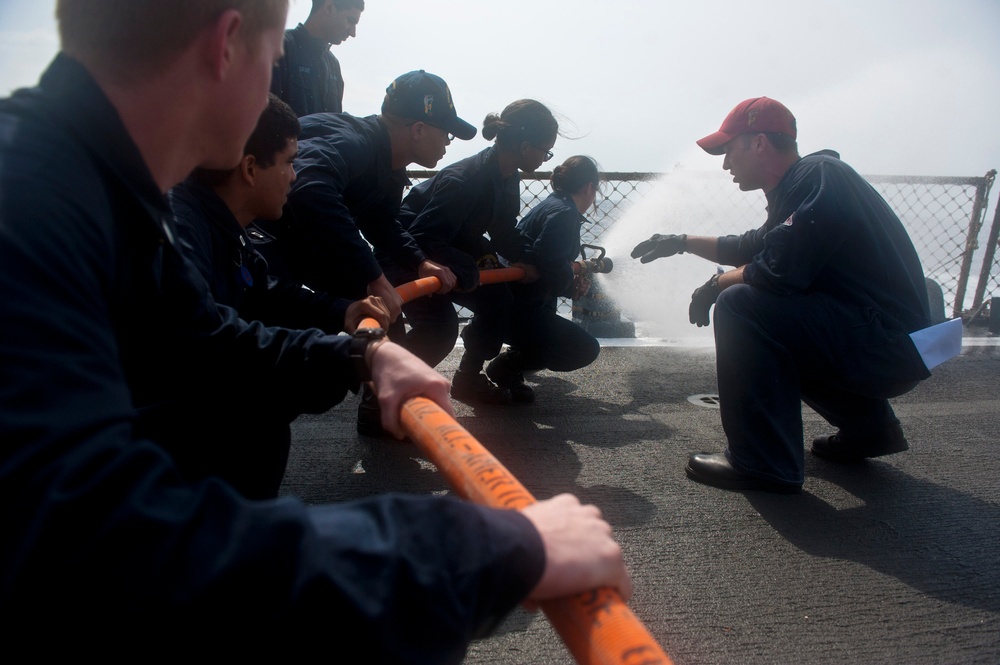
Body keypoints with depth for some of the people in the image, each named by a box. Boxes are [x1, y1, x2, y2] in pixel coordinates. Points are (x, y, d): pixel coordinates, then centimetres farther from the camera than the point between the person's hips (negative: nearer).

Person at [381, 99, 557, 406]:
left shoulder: (508, 179, -3)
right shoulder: (465, 180, -32)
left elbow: (506, 234, 7)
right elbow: (423, 240, -33)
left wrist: (534, 260, -4)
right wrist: (469, 270, -28)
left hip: (450, 251, 9)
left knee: (498, 299, 2)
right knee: (441, 326, -26)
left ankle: (468, 380, 19)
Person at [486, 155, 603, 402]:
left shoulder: (552, 203, 13)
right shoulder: (565, 213, -16)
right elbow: (549, 264, -26)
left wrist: (572, 268, 12)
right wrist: (571, 283, -7)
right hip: (516, 312, -10)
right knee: (585, 349, -6)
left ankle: (519, 355, 29)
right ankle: (507, 365, -3)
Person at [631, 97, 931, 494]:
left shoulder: (817, 177, -15)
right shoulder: (797, 188, 15)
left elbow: (779, 272, -25)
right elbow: (752, 248, 29)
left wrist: (716, 284, -7)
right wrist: (683, 243, 30)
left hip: (889, 347, -10)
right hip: (891, 346, 10)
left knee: (739, 305, -19)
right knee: (772, 330, 26)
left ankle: (763, 463, -13)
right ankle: (868, 425, 24)